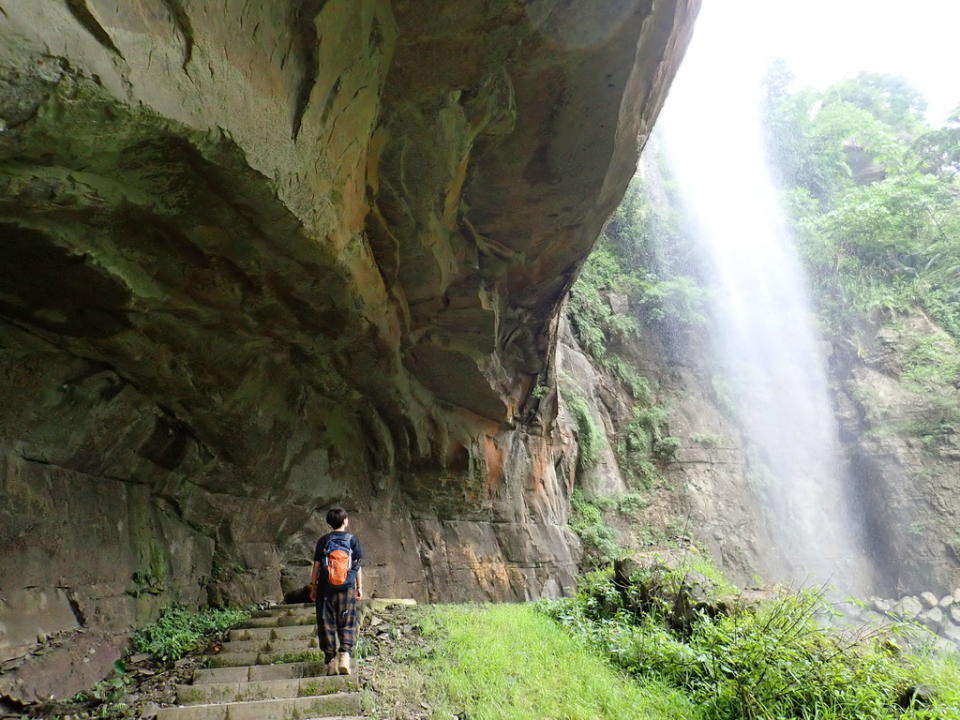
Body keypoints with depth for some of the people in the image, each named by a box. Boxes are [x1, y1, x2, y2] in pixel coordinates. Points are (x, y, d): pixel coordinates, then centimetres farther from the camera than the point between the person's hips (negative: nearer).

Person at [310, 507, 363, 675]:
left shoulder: (323, 541, 0)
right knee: (347, 624, 8)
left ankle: (331, 661, 11)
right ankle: (345, 654, -10)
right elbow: (357, 567, 2)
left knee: (327, 625, 9)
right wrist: (360, 587, 10)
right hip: (347, 588, 0)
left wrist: (313, 587, 9)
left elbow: (316, 566, 0)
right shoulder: (352, 540, -1)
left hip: (326, 588, 1)